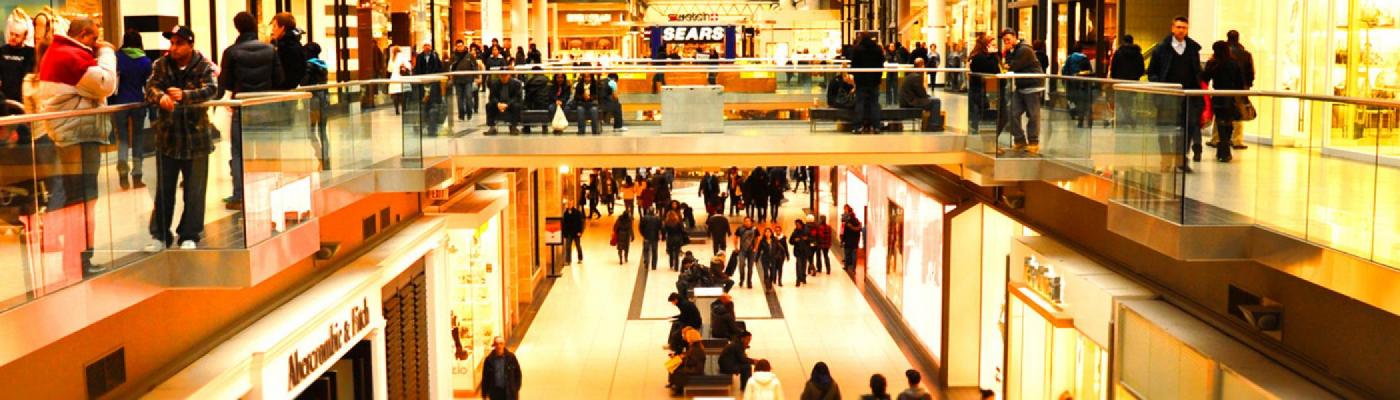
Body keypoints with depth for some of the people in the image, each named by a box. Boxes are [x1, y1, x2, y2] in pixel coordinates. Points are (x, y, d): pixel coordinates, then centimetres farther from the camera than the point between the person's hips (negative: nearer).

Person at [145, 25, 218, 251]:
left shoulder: (203, 66, -4)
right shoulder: (161, 65, 3)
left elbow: (211, 89, -19)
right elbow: (151, 87, -10)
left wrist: (185, 95, -37)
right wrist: (160, 97, -34)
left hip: (196, 135, -2)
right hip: (167, 135, 2)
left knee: (194, 191, 6)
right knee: (164, 190, 9)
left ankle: (189, 235, 17)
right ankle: (160, 235, 19)